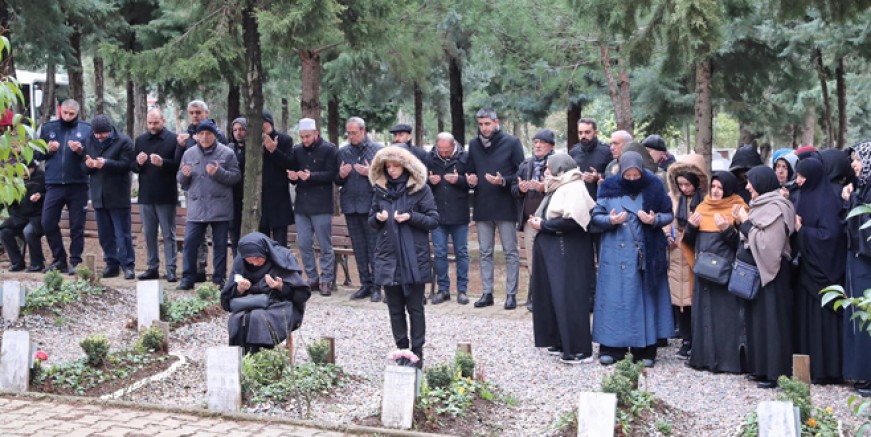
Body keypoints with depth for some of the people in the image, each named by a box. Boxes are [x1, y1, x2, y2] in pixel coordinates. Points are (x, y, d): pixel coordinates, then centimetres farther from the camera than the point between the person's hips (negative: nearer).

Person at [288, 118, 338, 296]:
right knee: (303, 244, 7)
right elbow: (291, 172, 16)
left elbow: (332, 174, -12)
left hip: (321, 206, -5)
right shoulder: (296, 150, 10)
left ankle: (326, 280, 8)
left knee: (325, 245, 0)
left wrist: (311, 176, -24)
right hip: (301, 204, 5)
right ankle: (312, 279, 17)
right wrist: (292, 177, -8)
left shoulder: (329, 149, -4)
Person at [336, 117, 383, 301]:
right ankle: (365, 284, 16)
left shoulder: (377, 149, 0)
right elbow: (337, 181, 15)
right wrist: (341, 175, -6)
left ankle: (376, 286, 2)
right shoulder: (342, 152, 10)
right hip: (350, 205, 4)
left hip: (371, 204, -4)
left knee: (374, 246, -3)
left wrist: (369, 173, -17)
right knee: (358, 247, 9)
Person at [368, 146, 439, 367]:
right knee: (395, 308, 8)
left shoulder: (420, 189, -3)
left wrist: (411, 217, -18)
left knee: (415, 307, 2)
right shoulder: (380, 189, 9)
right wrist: (378, 218, -7)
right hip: (388, 257, 4)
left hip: (414, 258, -4)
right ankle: (401, 349, 17)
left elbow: (433, 220, -4)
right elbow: (372, 222, 16)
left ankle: (417, 351, 9)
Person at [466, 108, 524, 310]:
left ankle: (511, 294, 7)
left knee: (511, 252, 1)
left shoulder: (511, 143, -4)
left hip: (505, 205, -4)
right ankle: (487, 293, 16)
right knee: (485, 252, 9)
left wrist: (503, 181, -20)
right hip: (482, 207, 4)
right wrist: (471, 180, -4)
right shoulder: (474, 144, 9)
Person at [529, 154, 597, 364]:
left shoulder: (573, 188, -14)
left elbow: (571, 220, -24)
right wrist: (539, 221, 3)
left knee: (569, 299, -8)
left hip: (567, 252, -10)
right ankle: (560, 342, 21)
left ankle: (580, 350, -4)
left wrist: (543, 225, -15)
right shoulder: (559, 187, 17)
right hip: (554, 251, 10)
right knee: (554, 296, 12)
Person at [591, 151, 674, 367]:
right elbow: (596, 216, 3)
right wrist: (610, 220, -17)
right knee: (615, 298, 0)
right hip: (616, 253, 0)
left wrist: (655, 220, -15)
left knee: (645, 297, 3)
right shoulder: (609, 187, 0)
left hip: (647, 253, 0)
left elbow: (669, 214, 6)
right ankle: (612, 347, 7)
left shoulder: (654, 187, -1)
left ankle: (645, 349, 10)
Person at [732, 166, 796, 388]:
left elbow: (766, 243, -23)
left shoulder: (775, 208, -16)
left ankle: (776, 372, 0)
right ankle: (761, 367, 20)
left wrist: (746, 223, -16)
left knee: (771, 320, -5)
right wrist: (741, 223, 1)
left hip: (769, 272, -10)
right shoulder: (762, 205, 13)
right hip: (756, 271, 10)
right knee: (758, 319, 12)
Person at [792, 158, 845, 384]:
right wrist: (794, 226, -4)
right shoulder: (803, 197, 11)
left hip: (822, 268, -8)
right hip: (806, 266, 8)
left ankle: (824, 369, 3)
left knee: (821, 317, -3)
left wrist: (801, 230, -16)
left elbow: (829, 234, -21)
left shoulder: (827, 201, -13)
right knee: (805, 315, 10)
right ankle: (807, 366, 16)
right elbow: (795, 225, 16)